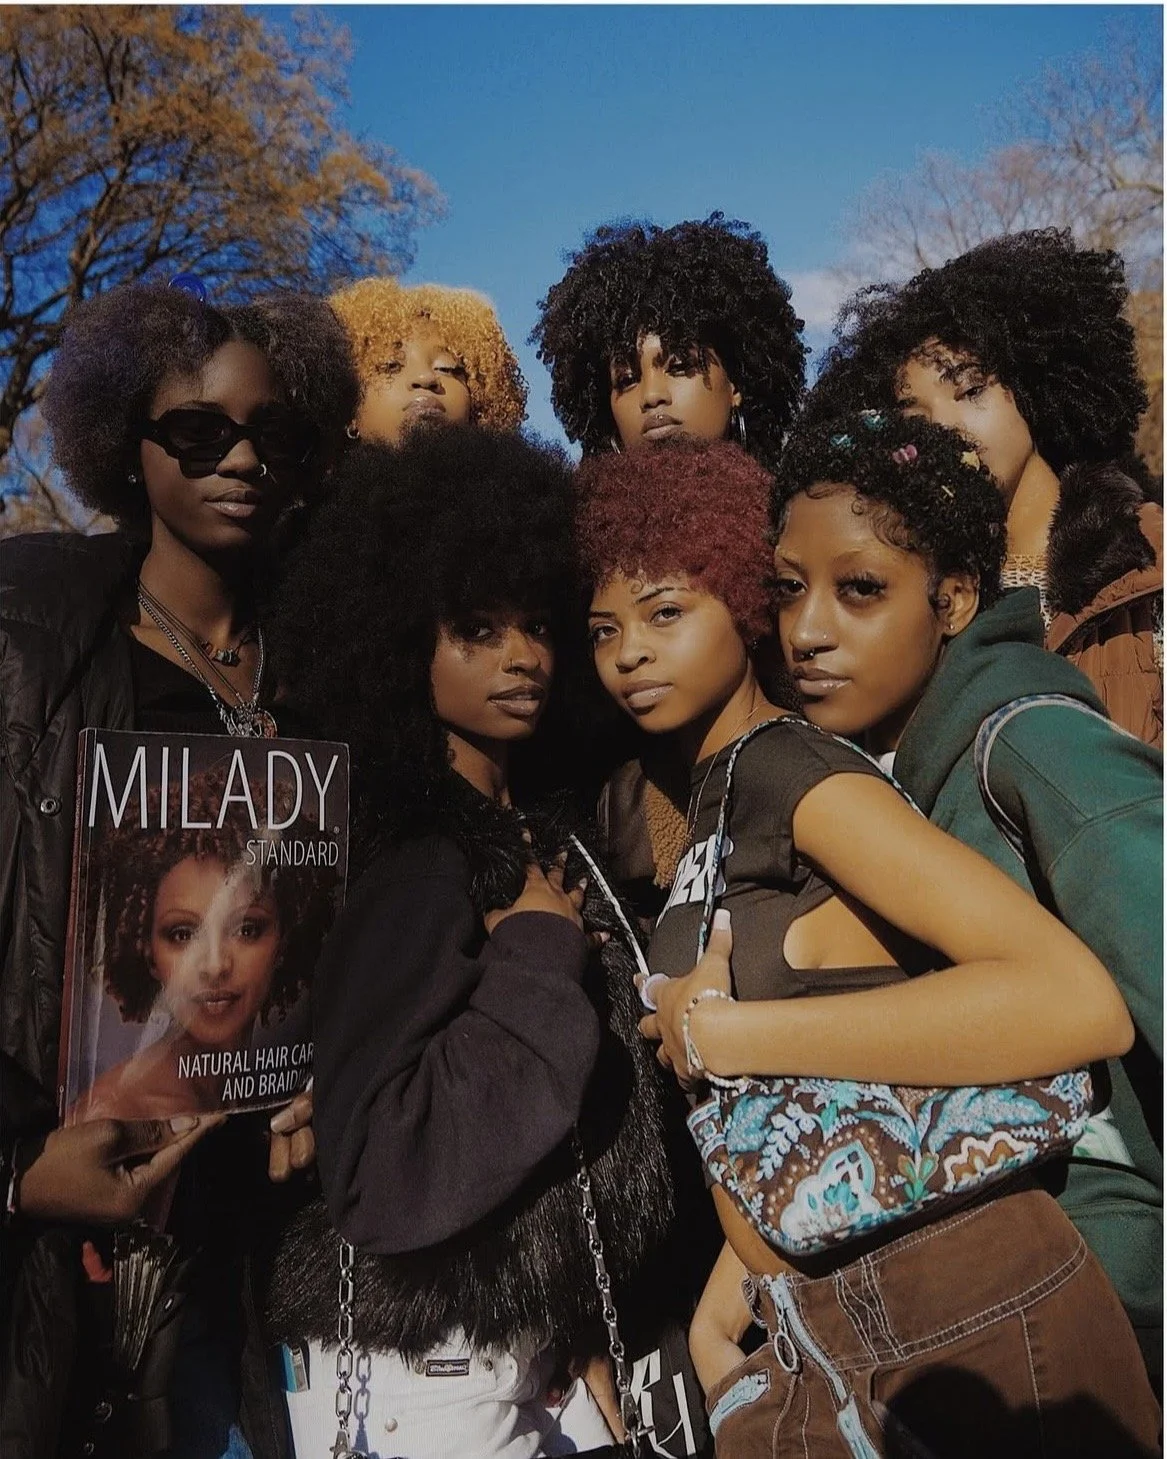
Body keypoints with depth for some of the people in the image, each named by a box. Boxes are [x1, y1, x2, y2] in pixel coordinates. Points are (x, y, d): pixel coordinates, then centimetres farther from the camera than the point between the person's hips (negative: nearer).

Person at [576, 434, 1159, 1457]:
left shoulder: (789, 768, -17)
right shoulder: (717, 797, 9)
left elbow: (1081, 1004, -30)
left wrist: (721, 1033, -24)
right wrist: (735, 1290, 6)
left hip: (959, 1331, -7)